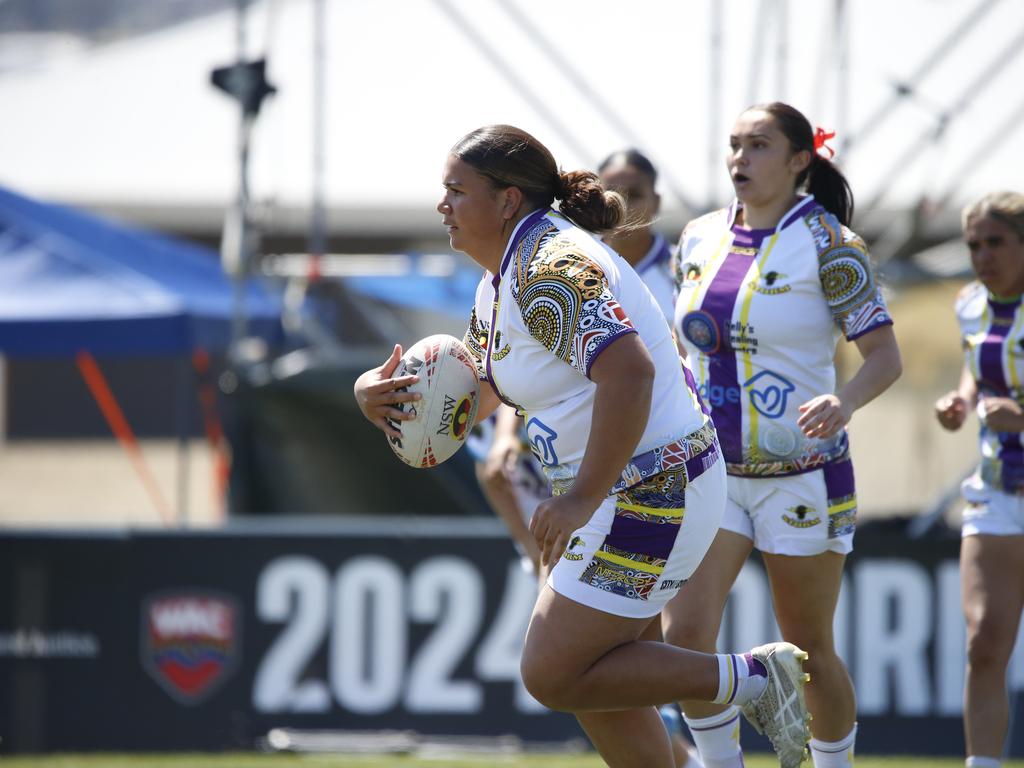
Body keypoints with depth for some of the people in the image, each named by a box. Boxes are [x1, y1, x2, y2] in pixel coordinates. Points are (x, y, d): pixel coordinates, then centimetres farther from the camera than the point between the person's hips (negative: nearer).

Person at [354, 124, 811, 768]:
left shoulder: (549, 270, -21)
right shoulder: (500, 283, 13)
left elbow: (629, 369, -34)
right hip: (625, 492, 11)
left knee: (554, 676, -8)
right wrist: (384, 391, 2)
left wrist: (583, 499, -33)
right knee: (594, 682, 15)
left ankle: (752, 678, -3)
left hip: (650, 493, -11)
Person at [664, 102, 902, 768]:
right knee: (685, 633, -13)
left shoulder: (828, 246, -10)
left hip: (801, 478, -4)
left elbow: (885, 356, -13)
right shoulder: (700, 239, 5)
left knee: (808, 652, 6)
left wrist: (844, 402, -32)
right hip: (710, 472, 4)